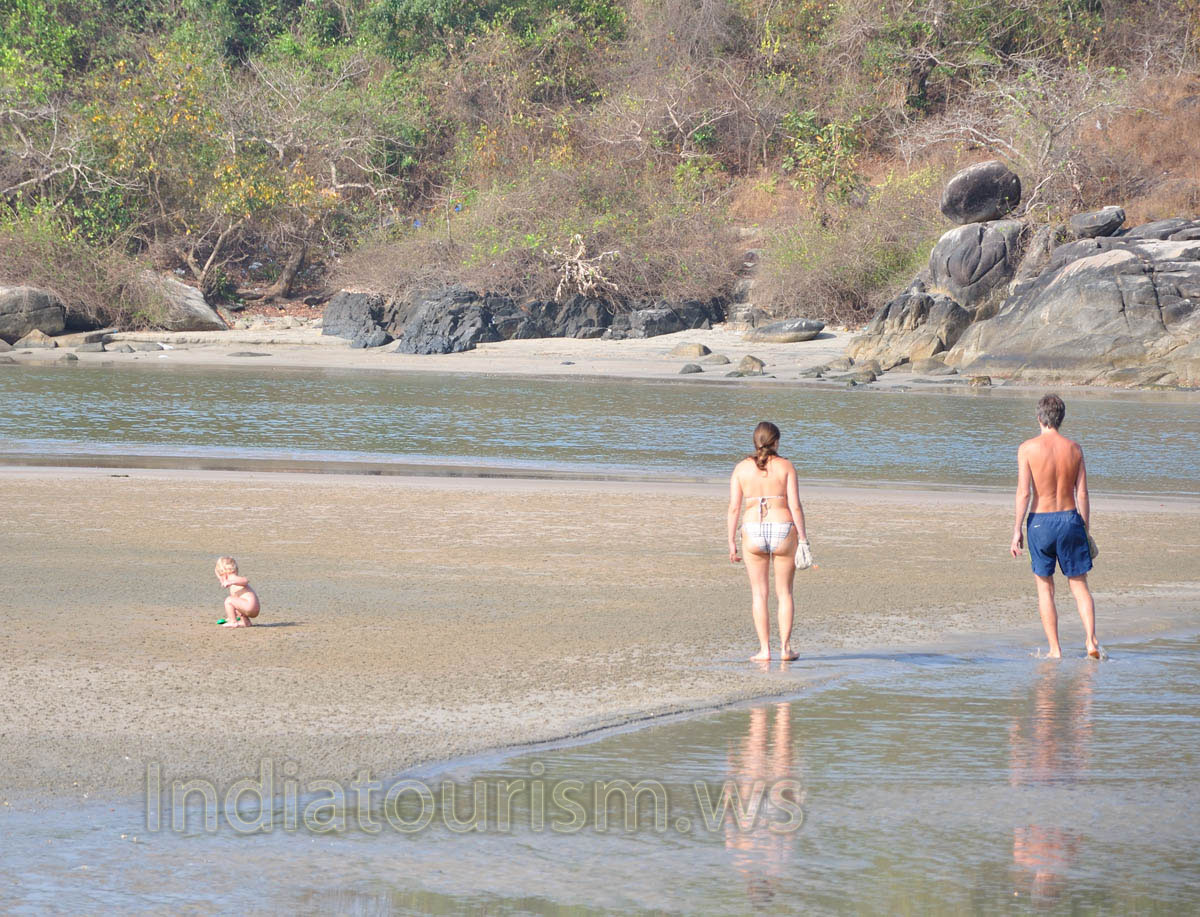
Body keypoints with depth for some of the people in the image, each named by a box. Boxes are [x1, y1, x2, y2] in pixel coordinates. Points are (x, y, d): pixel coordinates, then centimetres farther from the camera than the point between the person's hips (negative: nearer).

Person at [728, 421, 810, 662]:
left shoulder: (741, 468, 3)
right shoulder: (785, 466, -2)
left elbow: (734, 508, 0)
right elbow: (795, 506, -7)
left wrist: (732, 542, 4)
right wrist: (803, 538, -2)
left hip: (753, 533, 1)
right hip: (783, 532, -1)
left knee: (759, 593, 7)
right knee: (784, 592, 9)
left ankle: (764, 649, 3)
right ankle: (785, 647, 6)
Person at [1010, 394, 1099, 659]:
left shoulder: (1028, 448, -8)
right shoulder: (1074, 448, 1)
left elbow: (1024, 492, -13)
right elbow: (1082, 494, 2)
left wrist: (1016, 530, -8)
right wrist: (1085, 530, 10)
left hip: (1040, 522, -2)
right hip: (1070, 519, 2)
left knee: (1045, 588, 10)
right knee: (1079, 585, 10)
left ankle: (1055, 649, 8)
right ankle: (1091, 640, -8)